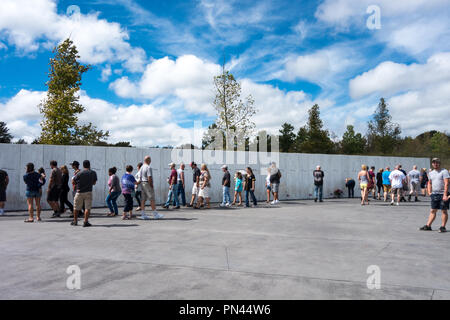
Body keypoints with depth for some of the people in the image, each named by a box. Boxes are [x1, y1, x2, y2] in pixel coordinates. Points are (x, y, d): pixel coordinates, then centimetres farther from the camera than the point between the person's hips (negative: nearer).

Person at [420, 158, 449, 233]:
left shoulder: (444, 171, -6)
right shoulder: (431, 173, 13)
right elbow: (429, 183, 27)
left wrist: (445, 195, -21)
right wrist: (429, 192, 13)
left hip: (443, 194, -6)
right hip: (434, 194, 6)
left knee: (444, 211, 2)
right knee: (433, 211, 8)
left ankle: (443, 227, 8)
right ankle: (428, 226, 10)